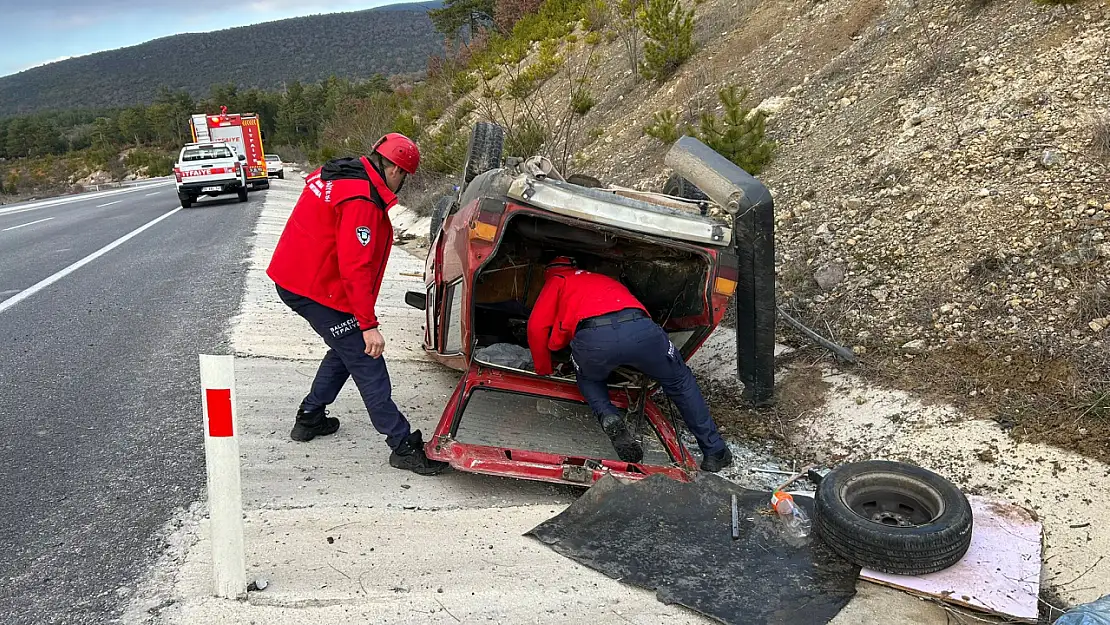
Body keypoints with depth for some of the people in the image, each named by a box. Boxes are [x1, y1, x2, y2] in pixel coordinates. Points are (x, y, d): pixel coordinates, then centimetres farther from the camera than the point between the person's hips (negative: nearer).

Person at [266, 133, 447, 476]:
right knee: (366, 363, -6)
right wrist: (369, 324, -23)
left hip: (291, 278, 10)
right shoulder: (362, 201, -22)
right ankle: (403, 446, -2)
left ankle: (310, 418, 31)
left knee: (346, 349, 22)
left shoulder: (337, 175, 9)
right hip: (317, 290, -10)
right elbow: (355, 267, -26)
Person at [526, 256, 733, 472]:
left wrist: (543, 370, 30)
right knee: (680, 381, 26)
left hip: (592, 338, -3)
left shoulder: (557, 281, 30)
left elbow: (537, 327, 17)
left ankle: (608, 416, 3)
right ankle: (714, 452, 25)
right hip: (641, 329, 3)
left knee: (588, 379, 32)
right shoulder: (604, 279, 45)